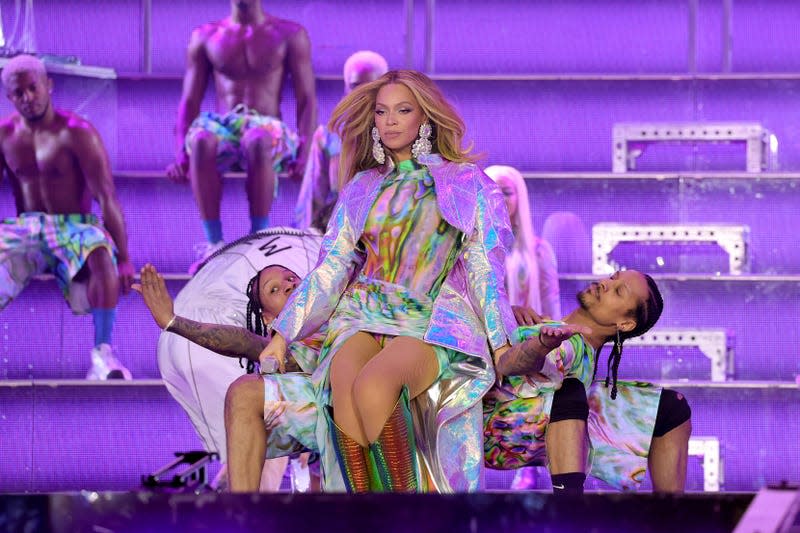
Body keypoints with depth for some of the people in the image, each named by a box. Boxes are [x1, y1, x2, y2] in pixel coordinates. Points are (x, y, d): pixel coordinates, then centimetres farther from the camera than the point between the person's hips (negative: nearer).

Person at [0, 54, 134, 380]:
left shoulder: (76, 133, -10)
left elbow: (107, 197, -13)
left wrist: (123, 259, -18)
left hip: (74, 227, -4)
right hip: (27, 228, 4)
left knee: (101, 252, -38)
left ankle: (103, 353, -33)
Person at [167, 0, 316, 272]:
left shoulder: (290, 35, 11)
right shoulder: (205, 36, 16)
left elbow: (307, 101, 6)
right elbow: (189, 101, 12)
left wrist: (304, 155, -11)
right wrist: (181, 157, -4)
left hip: (268, 130, -2)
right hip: (224, 128, 2)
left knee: (258, 141, -41)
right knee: (201, 139, -38)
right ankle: (214, 243, -35)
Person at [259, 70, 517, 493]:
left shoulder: (466, 184, 13)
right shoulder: (361, 189, 22)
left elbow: (484, 269, 7)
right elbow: (329, 269, 19)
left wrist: (501, 344, -4)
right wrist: (282, 336, 10)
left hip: (434, 323, -3)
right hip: (365, 315, 3)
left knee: (374, 385, -38)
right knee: (344, 390, -34)